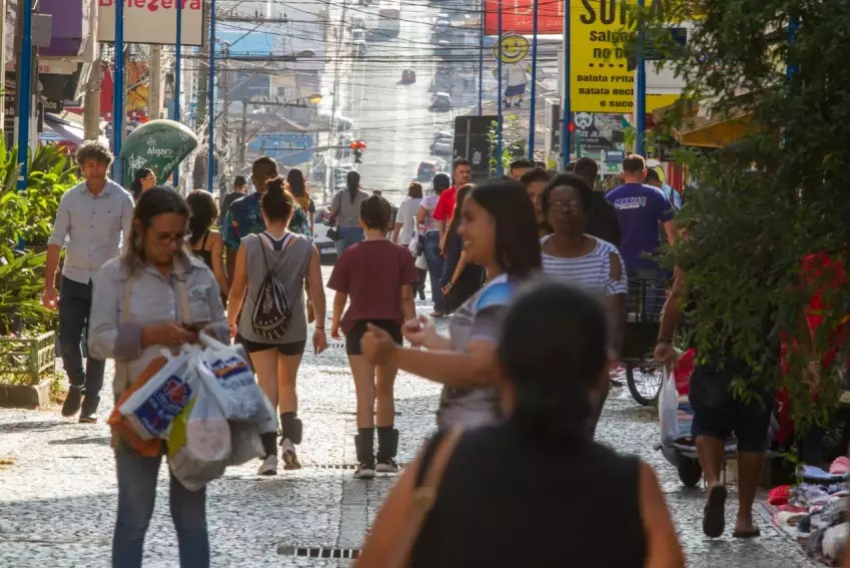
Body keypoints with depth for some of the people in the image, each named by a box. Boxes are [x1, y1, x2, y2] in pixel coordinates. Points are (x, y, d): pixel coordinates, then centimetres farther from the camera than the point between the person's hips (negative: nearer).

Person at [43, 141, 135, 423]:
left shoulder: (122, 199, -3)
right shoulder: (71, 198, 1)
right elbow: (56, 241, 3)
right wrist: (49, 285, -1)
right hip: (73, 280, 1)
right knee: (68, 341, -4)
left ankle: (90, 404, 11)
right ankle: (77, 384, 24)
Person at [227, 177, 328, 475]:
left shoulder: (248, 246, -8)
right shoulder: (306, 247, -7)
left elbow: (237, 289, -3)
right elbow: (316, 290, -5)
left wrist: (231, 321, 13)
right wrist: (320, 327, 5)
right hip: (293, 327, 1)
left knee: (267, 387, 5)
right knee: (288, 384, 19)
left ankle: (269, 453, -3)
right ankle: (289, 437, -3)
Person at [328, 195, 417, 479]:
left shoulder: (351, 255, -4)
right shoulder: (400, 254, -3)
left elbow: (340, 296, 1)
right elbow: (406, 296, -5)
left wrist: (335, 324, 17)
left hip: (359, 327, -1)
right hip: (390, 327, 1)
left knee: (365, 394, -4)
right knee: (385, 392, 15)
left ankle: (366, 460, -13)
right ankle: (386, 456, 22)